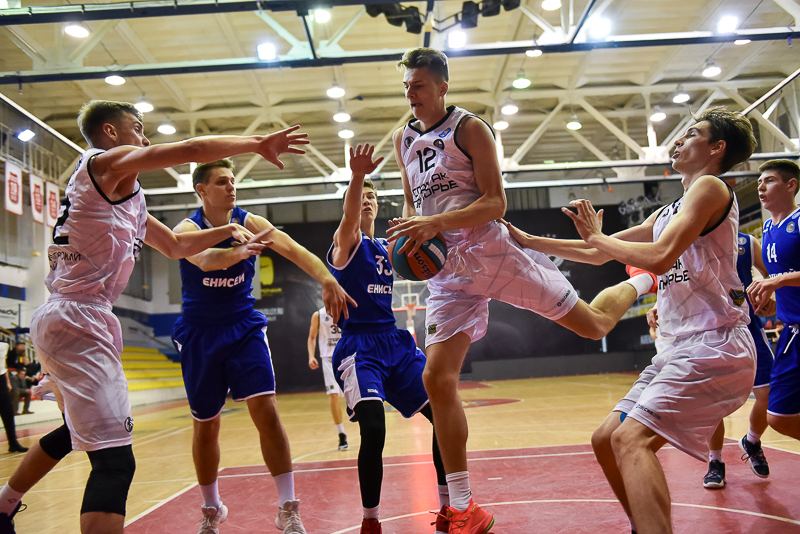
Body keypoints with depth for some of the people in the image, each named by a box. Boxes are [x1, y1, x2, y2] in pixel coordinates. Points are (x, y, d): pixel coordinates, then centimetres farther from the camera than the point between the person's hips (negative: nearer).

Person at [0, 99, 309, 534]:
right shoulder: (106, 161, -5)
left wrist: (227, 230, 24)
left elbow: (176, 246, 30)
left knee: (76, 430, 32)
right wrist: (258, 144, -6)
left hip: (57, 319, 11)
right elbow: (194, 149, -16)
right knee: (115, 461, -17)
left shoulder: (124, 192, 23)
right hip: (78, 319, -11)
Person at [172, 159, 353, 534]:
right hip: (200, 334, 0)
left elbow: (293, 249, -22)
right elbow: (203, 259, -36)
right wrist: (234, 253, -58)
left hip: (245, 328, 1)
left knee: (266, 411, -14)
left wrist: (327, 280, -41)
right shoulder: (187, 229, -11)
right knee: (206, 424, 8)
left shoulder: (249, 223, -6)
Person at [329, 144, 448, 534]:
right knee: (373, 431, -24)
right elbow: (349, 216, -25)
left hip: (395, 343, 7)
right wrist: (356, 176, -46)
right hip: (359, 347, -7)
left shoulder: (387, 247, 17)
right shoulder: (346, 242, -3)